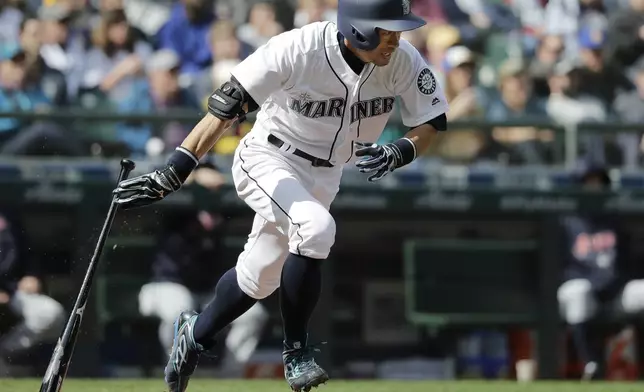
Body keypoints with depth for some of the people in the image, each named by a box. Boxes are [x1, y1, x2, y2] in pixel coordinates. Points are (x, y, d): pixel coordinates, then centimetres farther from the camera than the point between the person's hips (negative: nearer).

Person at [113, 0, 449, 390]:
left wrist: (400, 152, -31)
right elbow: (226, 108, -29)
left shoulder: (403, 61, -18)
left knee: (258, 278, 13)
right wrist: (172, 174, -35)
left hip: (323, 177, 5)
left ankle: (196, 333, 42)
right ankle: (297, 353, -15)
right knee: (316, 227, -32)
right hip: (268, 161, -5)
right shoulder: (296, 50, -30)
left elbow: (432, 122, -7)